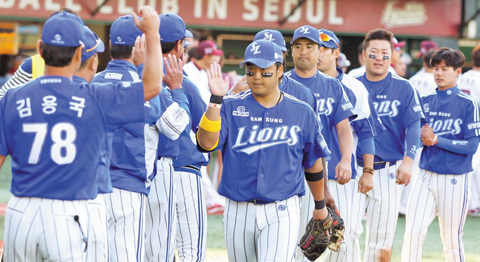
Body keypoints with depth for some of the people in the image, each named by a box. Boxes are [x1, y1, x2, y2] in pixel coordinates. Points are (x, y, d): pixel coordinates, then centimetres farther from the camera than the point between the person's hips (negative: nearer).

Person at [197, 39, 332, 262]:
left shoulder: (302, 113, 3)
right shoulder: (231, 107, 1)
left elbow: (313, 163, 14)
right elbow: (207, 143, -17)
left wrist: (320, 206, 22)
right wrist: (215, 100, -27)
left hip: (281, 212, -2)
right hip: (238, 212, 2)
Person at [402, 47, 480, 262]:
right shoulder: (425, 102, 9)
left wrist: (436, 139, -15)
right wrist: (422, 137, -11)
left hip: (454, 179, -3)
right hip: (426, 176, 3)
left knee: (452, 241, 5)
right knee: (412, 234, -10)